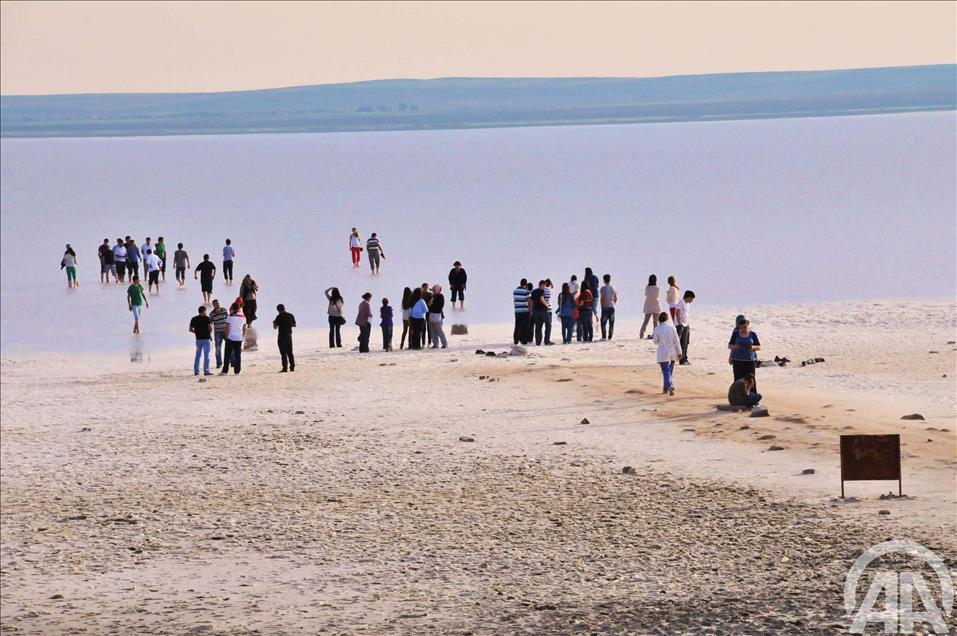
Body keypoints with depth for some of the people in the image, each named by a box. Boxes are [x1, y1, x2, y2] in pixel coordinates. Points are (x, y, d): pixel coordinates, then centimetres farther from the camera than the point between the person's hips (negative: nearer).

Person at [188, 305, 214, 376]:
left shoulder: (194, 319, 5)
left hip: (198, 339, 4)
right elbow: (210, 328, -17)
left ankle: (196, 371, 9)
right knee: (206, 355, 0)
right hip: (206, 338, -4)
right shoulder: (206, 318, -8)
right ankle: (206, 371, -2)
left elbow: (190, 329, 5)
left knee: (197, 355, 12)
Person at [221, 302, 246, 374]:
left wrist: (226, 336, 1)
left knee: (227, 355, 1)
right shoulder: (243, 317, 5)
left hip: (230, 338, -4)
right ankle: (237, 371, 6)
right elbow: (244, 329, 11)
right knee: (238, 355, 7)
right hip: (239, 339, 4)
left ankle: (225, 371, -1)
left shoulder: (230, 316, -8)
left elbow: (227, 328, -10)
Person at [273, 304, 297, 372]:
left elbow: (275, 327, -11)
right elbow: (294, 325, 14)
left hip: (282, 336, -5)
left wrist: (274, 322, 10)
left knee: (283, 353, -3)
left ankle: (285, 368, -6)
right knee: (290, 352, 13)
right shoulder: (291, 315, 3)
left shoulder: (279, 316, -12)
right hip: (289, 335, 5)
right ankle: (292, 367, 14)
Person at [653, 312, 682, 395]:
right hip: (672, 353, 3)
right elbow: (676, 341, -1)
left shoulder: (657, 329, -9)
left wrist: (653, 336, 20)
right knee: (669, 372, 19)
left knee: (666, 372, -6)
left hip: (663, 354, -3)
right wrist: (679, 352, 5)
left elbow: (655, 341, 1)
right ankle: (666, 389, 28)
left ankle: (670, 386, -29)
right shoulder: (672, 327, -4)